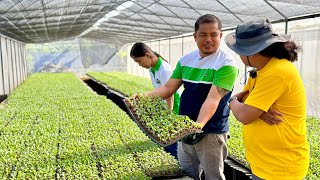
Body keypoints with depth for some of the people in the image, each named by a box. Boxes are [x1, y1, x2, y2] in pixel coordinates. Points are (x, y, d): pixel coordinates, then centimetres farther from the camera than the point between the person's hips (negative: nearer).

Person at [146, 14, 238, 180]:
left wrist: (198, 125, -40)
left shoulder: (226, 64, -15)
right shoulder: (186, 60, 3)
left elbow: (213, 99, -26)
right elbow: (168, 88, 2)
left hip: (210, 132, -5)